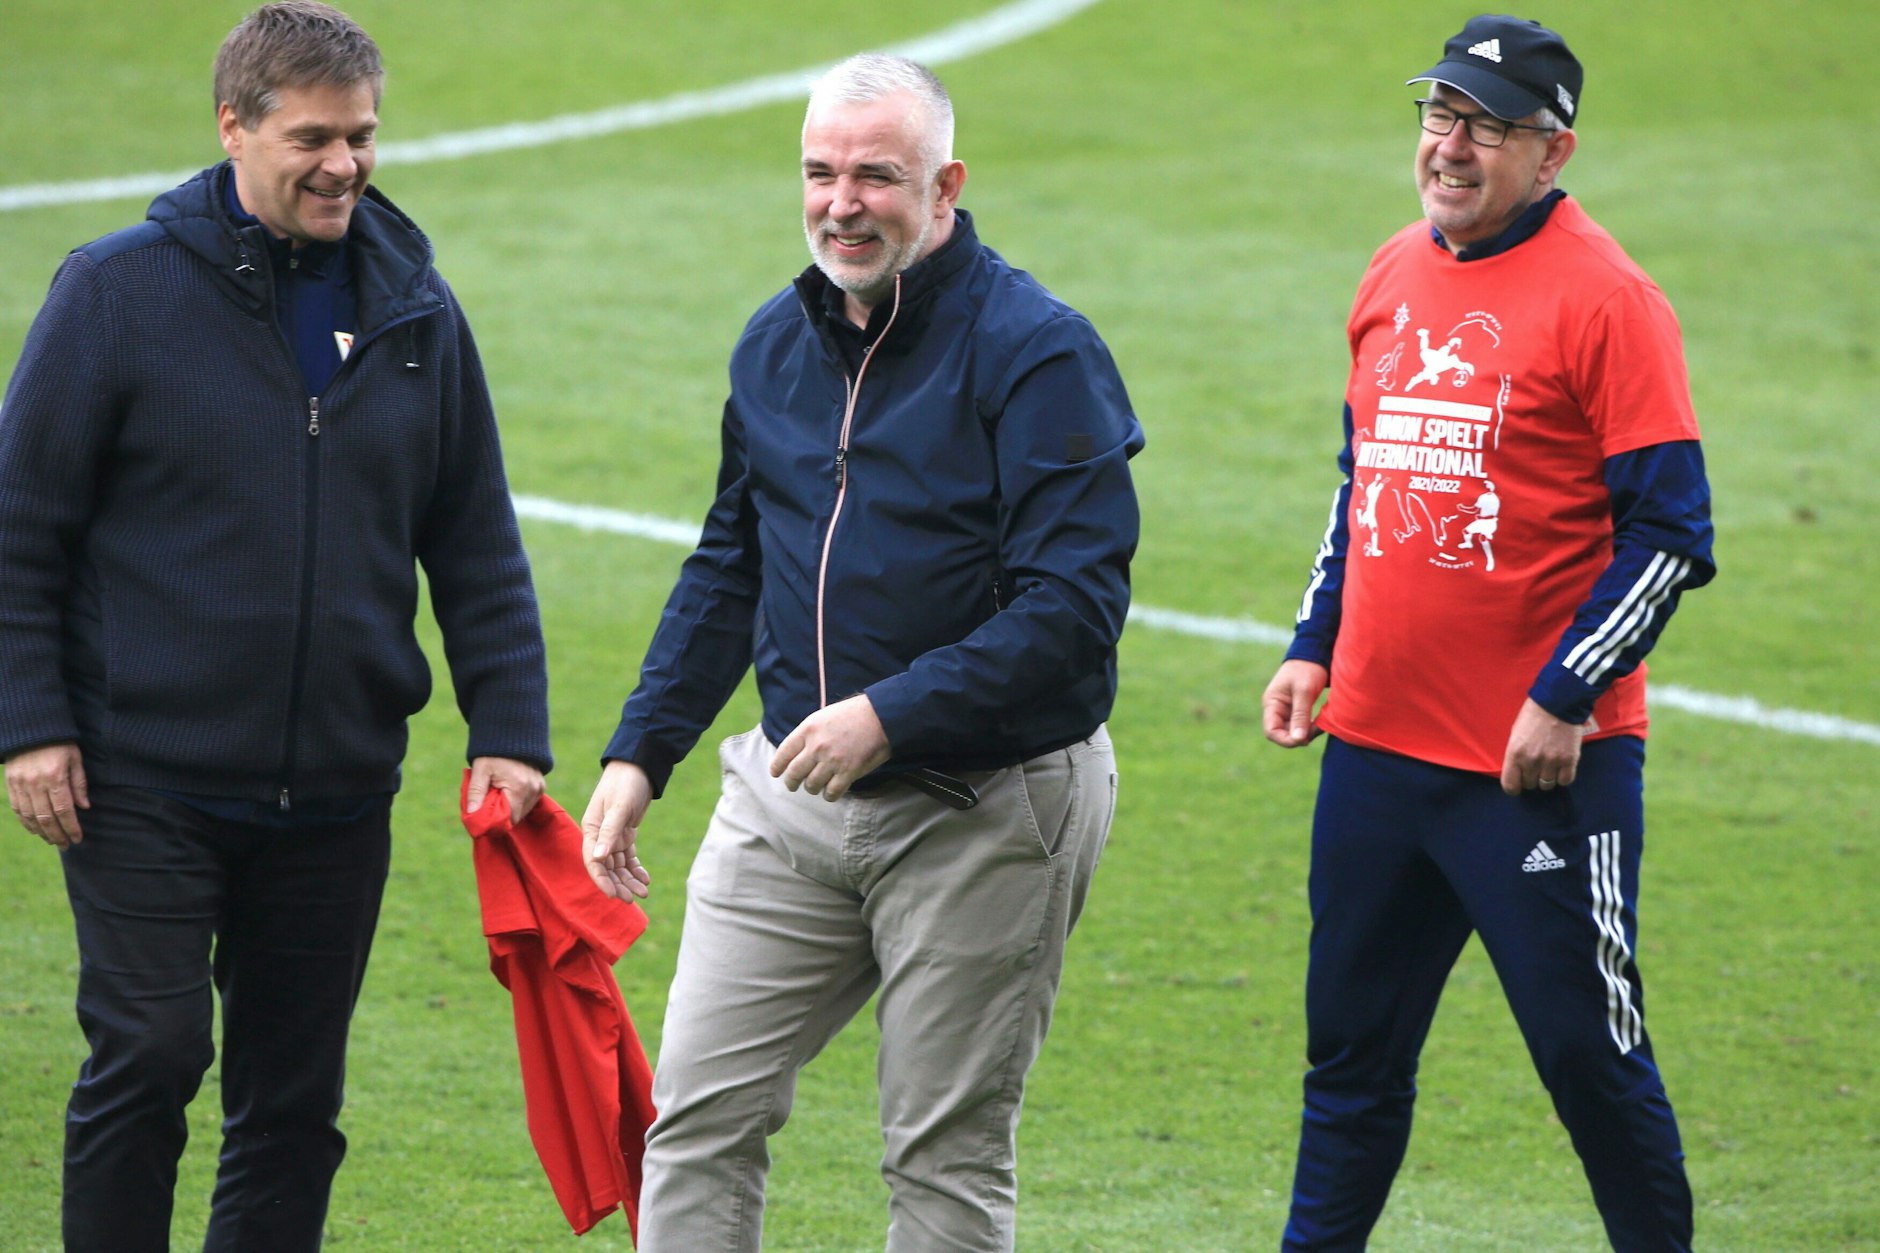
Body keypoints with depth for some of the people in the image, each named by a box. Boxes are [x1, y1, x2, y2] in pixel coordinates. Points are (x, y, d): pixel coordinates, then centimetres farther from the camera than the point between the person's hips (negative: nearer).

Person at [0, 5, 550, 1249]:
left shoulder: (416, 311, 7)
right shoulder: (120, 291, -5)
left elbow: (479, 550, 12)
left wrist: (509, 730, 3)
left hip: (337, 796, 4)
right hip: (148, 786, -4)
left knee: (293, 1100, 9)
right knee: (150, 1055, -11)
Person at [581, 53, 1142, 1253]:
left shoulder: (1034, 350, -13)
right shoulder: (777, 342, 9)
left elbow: (1073, 605, -20)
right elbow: (728, 567, 20)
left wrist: (892, 715, -26)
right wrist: (641, 752, 12)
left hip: (981, 816, -6)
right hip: (788, 796, 6)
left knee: (948, 1156, 3)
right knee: (698, 1115, 1)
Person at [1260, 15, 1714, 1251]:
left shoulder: (1604, 296, -10)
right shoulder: (1396, 275, 11)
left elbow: (1671, 533, -12)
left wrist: (1564, 699, -16)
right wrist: (1312, 646, 15)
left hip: (1542, 767, -7)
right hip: (1376, 741, 7)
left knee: (1587, 1049, 0)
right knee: (1352, 1049, 12)